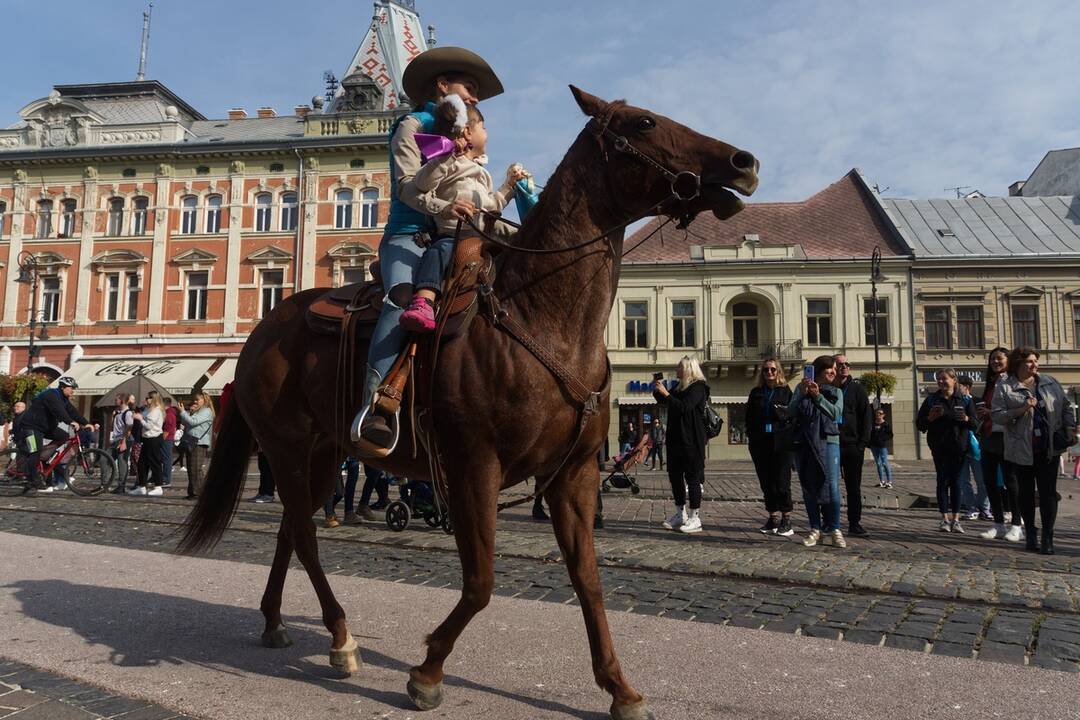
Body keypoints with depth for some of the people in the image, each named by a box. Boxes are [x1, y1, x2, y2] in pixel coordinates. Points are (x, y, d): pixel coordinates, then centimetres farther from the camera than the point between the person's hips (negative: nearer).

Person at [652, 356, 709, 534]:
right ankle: (680, 514, 20)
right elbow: (663, 400, 27)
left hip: (691, 440, -9)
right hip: (676, 439, 9)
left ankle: (694, 519, 0)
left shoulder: (698, 387, -8)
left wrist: (666, 393, -19)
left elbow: (684, 407, -21)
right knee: (675, 476, 10)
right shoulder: (680, 389, 17)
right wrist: (657, 390, 9)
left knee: (692, 477, -5)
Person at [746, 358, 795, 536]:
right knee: (766, 482, 6)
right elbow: (749, 416, 13)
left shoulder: (786, 391, 4)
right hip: (760, 443, 4)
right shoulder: (756, 392, 14)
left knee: (781, 481, -5)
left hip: (781, 442, -4)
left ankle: (786, 520, 1)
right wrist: (751, 435, 3)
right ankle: (774, 517, 15)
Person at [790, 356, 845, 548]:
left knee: (832, 486, -9)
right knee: (808, 487, 4)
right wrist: (802, 393, -12)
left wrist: (818, 396, -10)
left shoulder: (836, 392, 13)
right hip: (804, 443, 1)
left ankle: (834, 529, 2)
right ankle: (816, 529, 12)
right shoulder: (801, 388, 12)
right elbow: (791, 411, 1)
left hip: (828, 441, -1)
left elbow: (836, 413, -3)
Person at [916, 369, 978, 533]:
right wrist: (930, 418, -13)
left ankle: (955, 519, 8)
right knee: (943, 481, 1)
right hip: (939, 448, 0)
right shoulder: (931, 400, 7)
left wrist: (966, 419, -17)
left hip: (959, 447, 0)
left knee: (955, 481, 2)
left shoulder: (965, 400, 6)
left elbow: (975, 424, 3)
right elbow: (919, 424, 7)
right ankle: (945, 519, 5)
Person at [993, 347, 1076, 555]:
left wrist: (1070, 428, 1)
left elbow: (1066, 407, 14)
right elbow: (997, 415, -9)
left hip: (1049, 449, 2)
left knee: (1048, 492, 1)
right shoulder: (1005, 388, -3)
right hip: (1022, 450, -2)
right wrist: (1021, 410, -20)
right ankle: (1031, 535, 19)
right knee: (1026, 493, 7)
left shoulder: (1050, 383, 9)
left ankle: (1048, 538, 7)